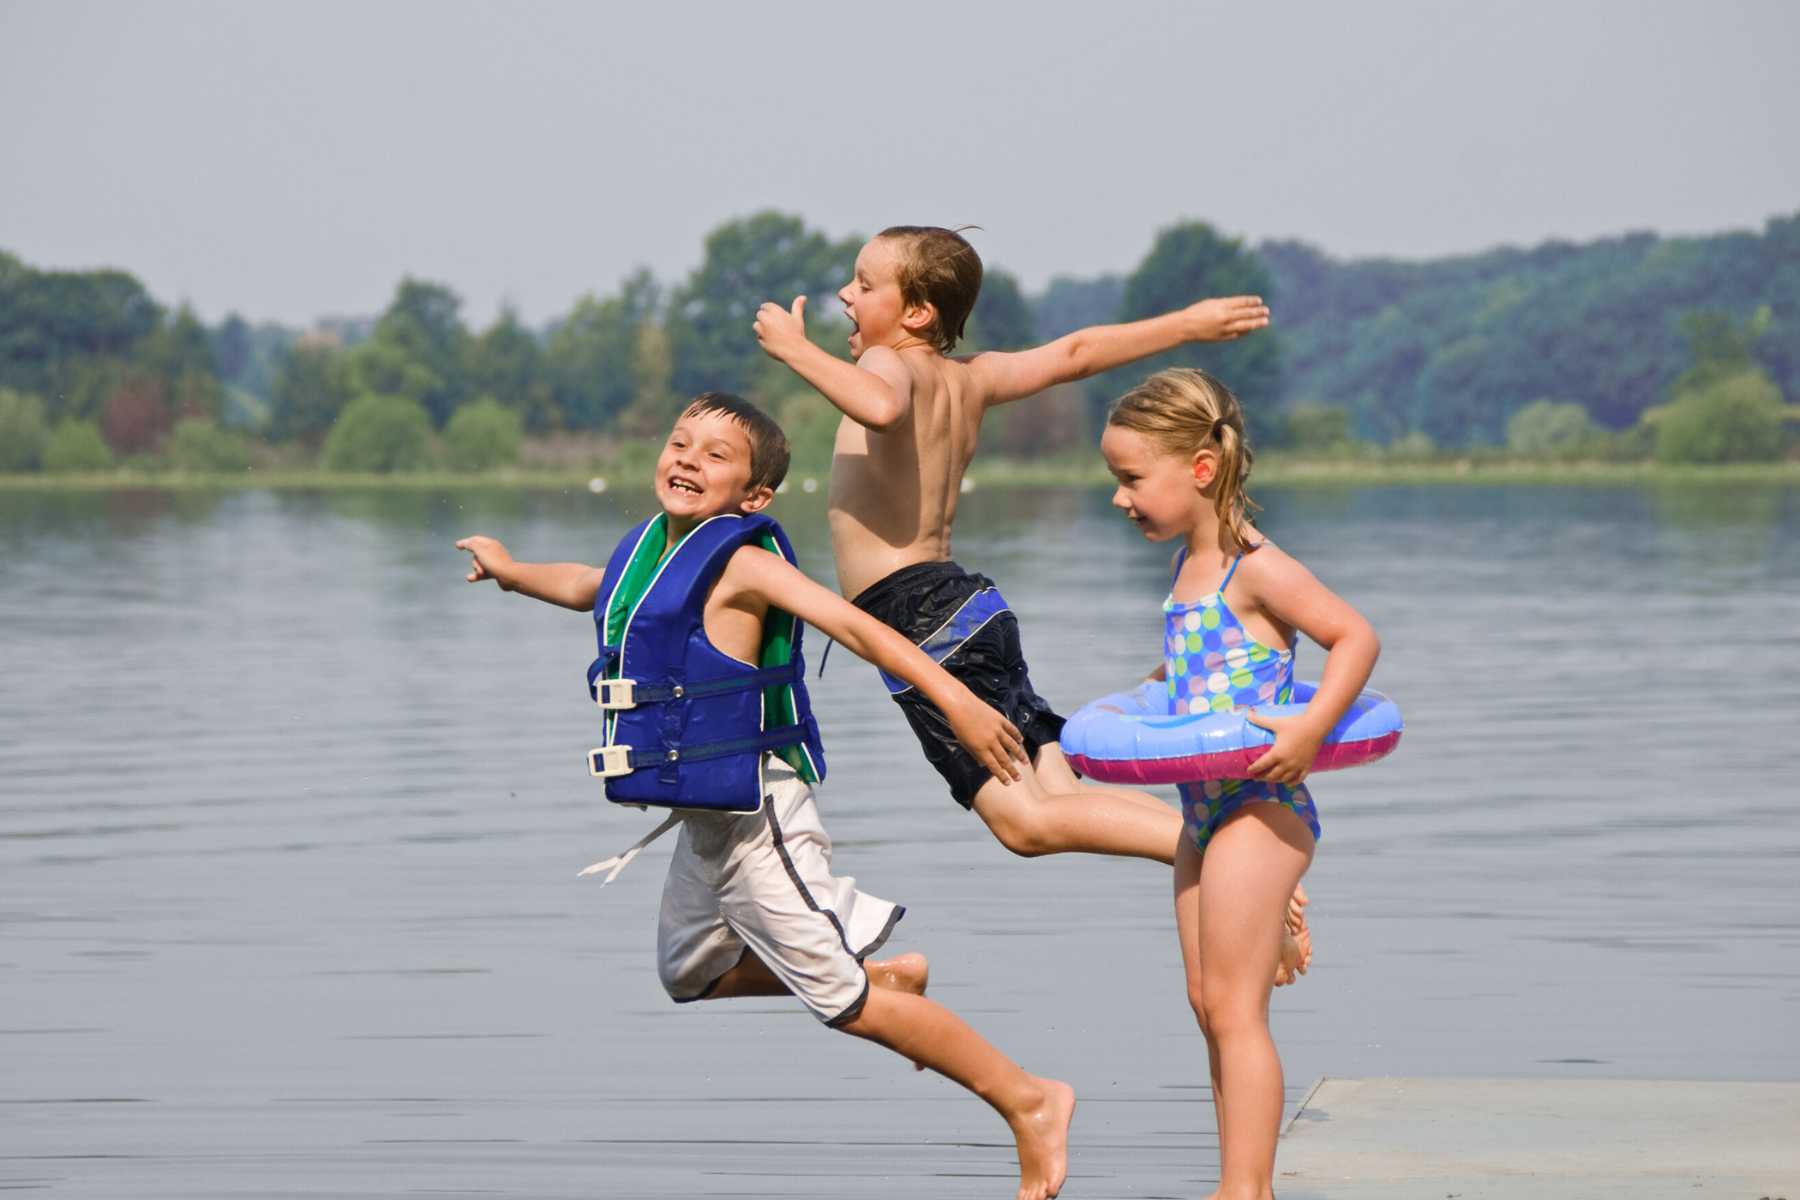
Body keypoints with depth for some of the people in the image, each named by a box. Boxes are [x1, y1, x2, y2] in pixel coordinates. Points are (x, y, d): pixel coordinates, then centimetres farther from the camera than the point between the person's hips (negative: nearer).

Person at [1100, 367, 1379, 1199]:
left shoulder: (1254, 569, -15)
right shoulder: (1189, 565, 12)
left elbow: (1356, 637, -19)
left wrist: (1309, 731, -28)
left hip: (1259, 806, -9)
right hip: (1204, 809, 9)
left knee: (1233, 1007, -10)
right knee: (1210, 1004, 11)